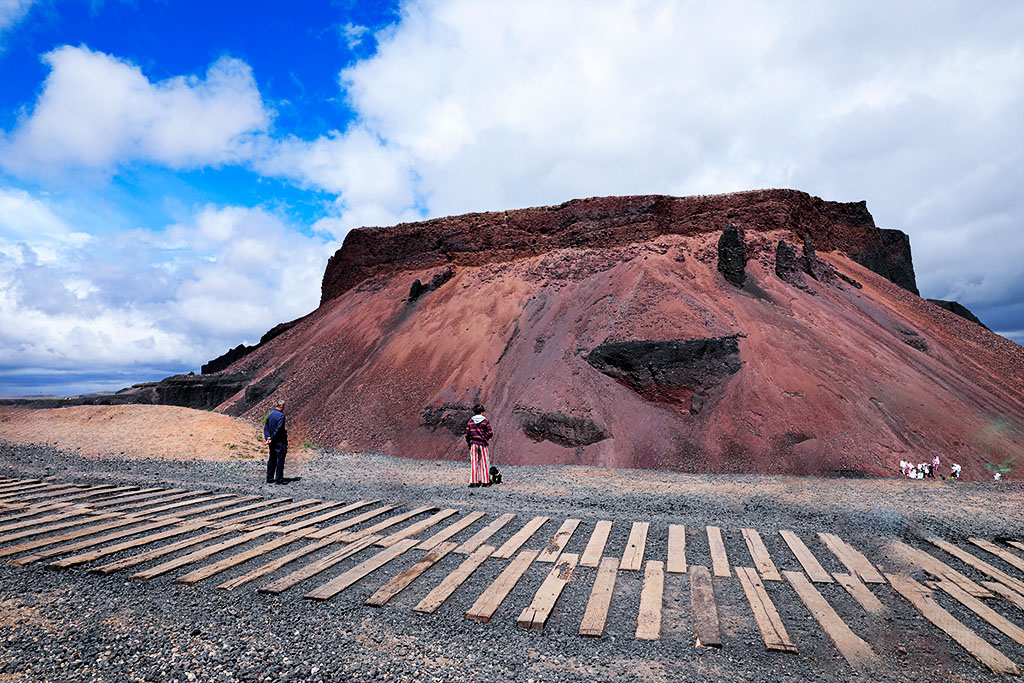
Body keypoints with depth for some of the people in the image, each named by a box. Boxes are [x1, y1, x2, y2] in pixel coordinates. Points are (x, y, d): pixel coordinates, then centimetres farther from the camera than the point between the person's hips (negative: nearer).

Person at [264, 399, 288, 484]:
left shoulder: (269, 415, 10)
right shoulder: (281, 415, -15)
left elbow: (266, 427, 7)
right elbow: (279, 429, -21)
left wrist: (268, 437, -2)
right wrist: (272, 438, -12)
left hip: (272, 442, 8)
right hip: (280, 442, -8)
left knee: (271, 460, 15)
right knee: (280, 460, -2)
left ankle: (269, 478, 19)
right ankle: (279, 479, -1)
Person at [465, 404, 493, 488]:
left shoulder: (470, 421, 3)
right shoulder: (485, 421, -4)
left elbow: (467, 434, 2)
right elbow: (489, 433, -5)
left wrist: (469, 443, 15)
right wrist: (489, 436, 17)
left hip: (473, 443, 2)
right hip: (483, 443, -2)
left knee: (474, 463, 3)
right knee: (484, 462, 6)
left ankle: (473, 482, 1)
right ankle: (485, 481, 7)